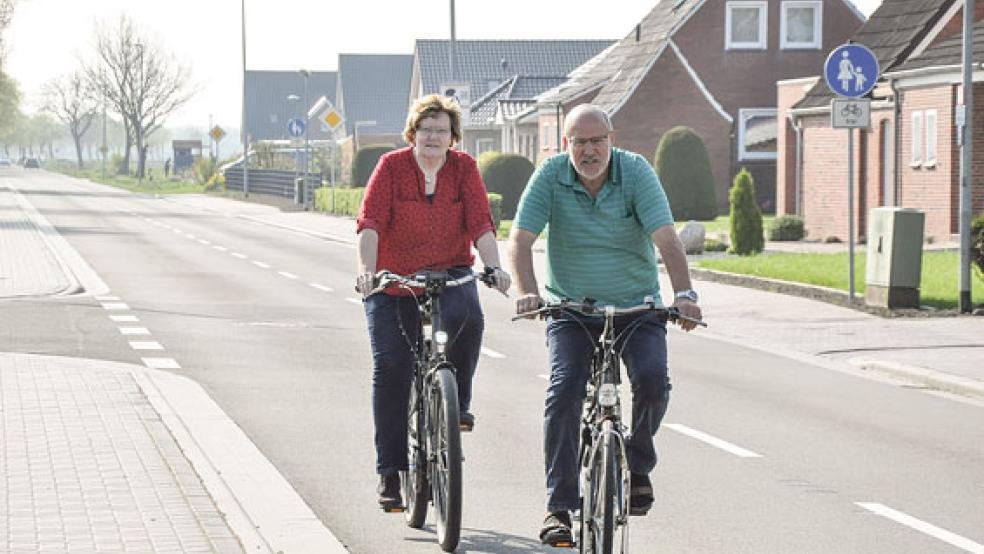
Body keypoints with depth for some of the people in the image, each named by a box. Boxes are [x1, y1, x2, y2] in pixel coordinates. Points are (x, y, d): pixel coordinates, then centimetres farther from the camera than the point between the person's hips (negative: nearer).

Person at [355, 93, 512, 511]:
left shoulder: (464, 168, -1)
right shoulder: (392, 166, -6)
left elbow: (480, 224, -9)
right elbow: (370, 222, -17)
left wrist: (494, 268, -25)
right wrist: (366, 271, -31)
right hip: (392, 280, 0)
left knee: (466, 317, -32)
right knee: (390, 366, -8)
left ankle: (457, 404, -5)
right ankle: (390, 471, 2)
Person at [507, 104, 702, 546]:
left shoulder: (636, 171, -10)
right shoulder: (551, 175, -8)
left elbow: (665, 237, -20)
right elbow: (520, 240, -14)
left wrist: (684, 293, -35)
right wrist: (527, 292, -32)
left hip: (636, 306, 0)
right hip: (571, 309, 0)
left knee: (652, 380, -22)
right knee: (564, 389, -19)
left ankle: (638, 466, 6)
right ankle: (558, 506, -13)